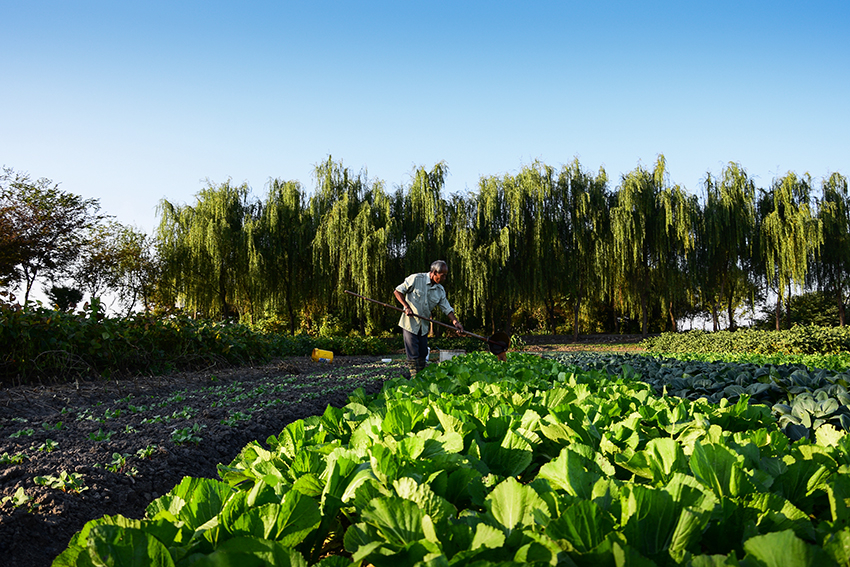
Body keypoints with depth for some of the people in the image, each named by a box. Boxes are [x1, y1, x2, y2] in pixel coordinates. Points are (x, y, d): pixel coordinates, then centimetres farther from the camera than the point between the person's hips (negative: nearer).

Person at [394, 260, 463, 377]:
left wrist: (455, 322, -12)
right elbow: (398, 291, -10)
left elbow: (447, 308, 4)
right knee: (413, 354, -6)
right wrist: (407, 307, -20)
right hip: (410, 323, -6)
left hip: (424, 326, 6)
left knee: (423, 354, 11)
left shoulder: (440, 290, 4)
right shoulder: (416, 279, -13)